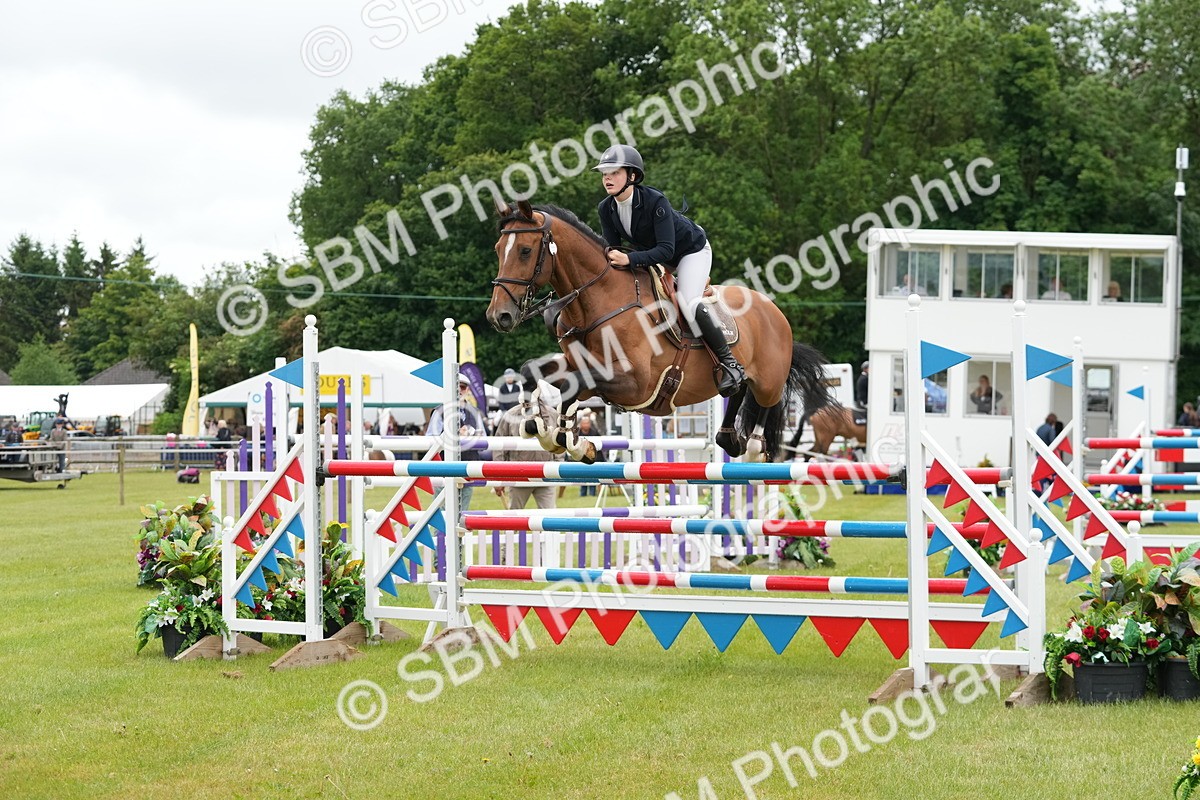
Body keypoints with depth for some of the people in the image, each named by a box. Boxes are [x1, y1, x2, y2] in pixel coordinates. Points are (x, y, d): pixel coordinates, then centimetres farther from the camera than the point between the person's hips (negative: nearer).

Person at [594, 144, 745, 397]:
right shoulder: (606, 209, -15)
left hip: (691, 250, -8)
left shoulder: (655, 201, -34)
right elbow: (613, 250, -8)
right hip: (651, 256, 8)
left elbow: (666, 250, -39)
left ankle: (730, 364, -19)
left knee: (689, 303, -26)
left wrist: (630, 259, -51)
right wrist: (613, 259, -32)